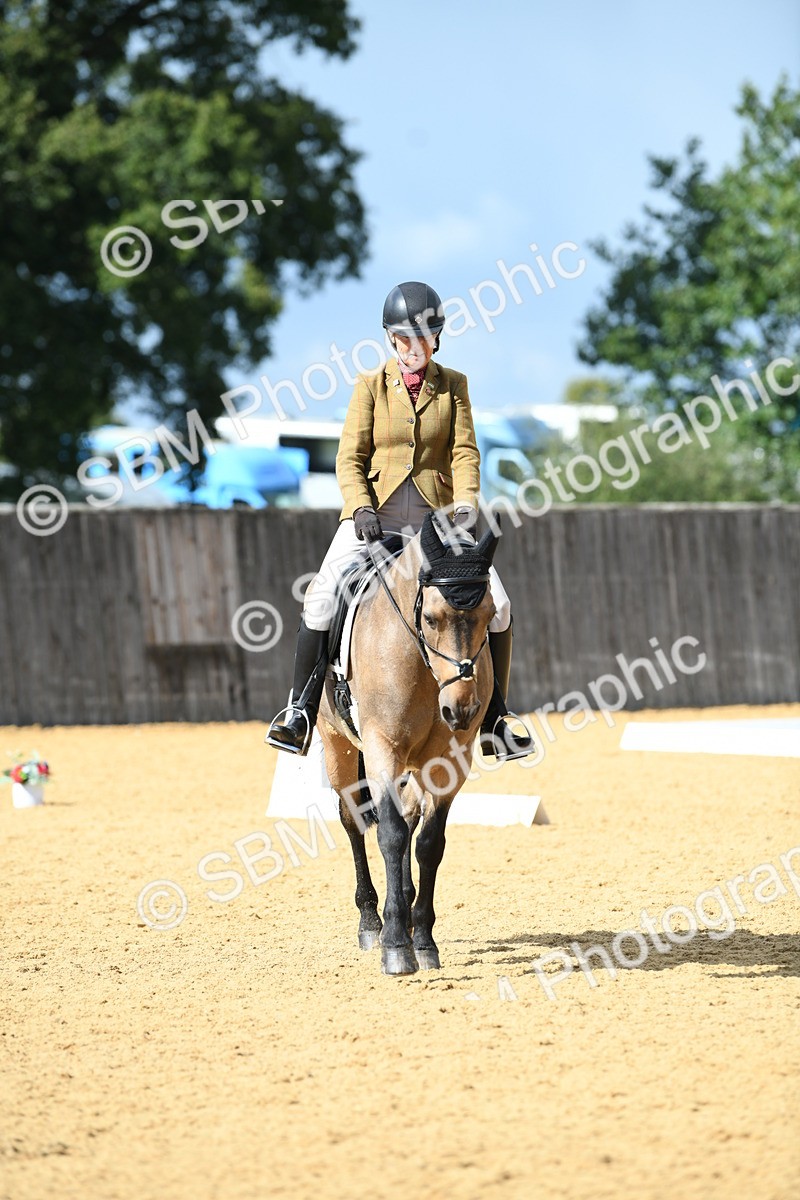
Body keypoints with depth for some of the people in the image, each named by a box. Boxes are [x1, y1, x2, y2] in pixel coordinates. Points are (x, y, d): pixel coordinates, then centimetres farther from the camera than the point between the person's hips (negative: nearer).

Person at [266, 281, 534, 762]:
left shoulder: (453, 385, 7)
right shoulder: (371, 385, 3)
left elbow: (465, 453, 1)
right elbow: (350, 458, -1)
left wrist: (465, 504, -15)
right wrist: (361, 509, -16)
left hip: (436, 517, 1)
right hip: (375, 515, -1)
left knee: (496, 605, -11)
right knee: (322, 599, -19)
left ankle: (493, 725, 1)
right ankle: (300, 714, -8)